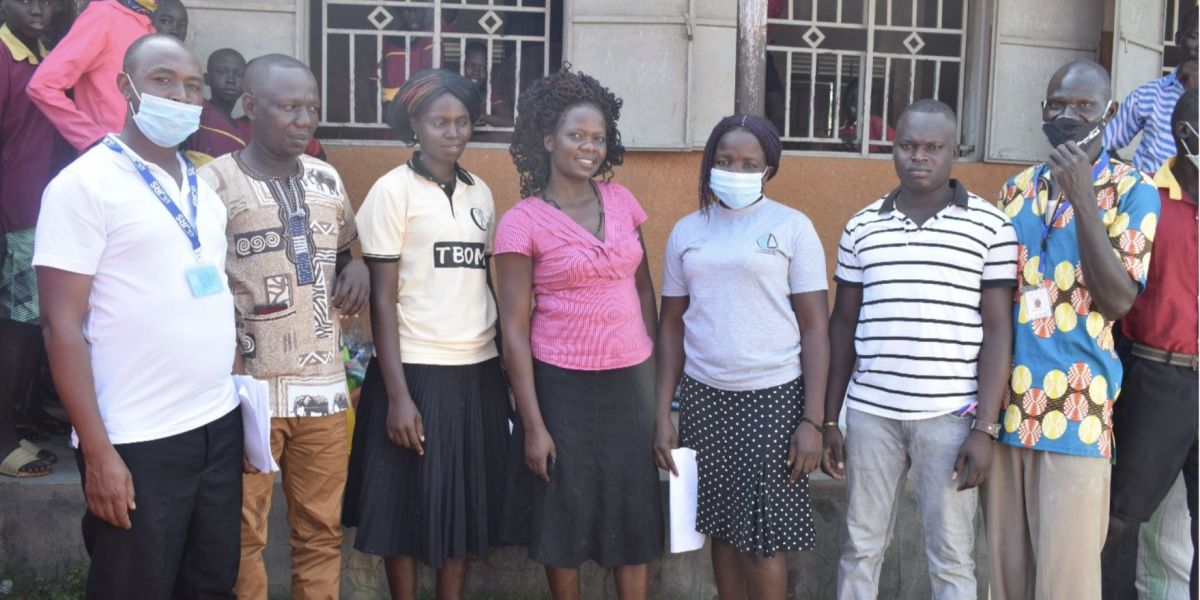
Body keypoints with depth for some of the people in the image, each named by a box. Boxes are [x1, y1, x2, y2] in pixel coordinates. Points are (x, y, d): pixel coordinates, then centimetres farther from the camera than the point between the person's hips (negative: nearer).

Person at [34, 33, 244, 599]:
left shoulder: (204, 190, 13)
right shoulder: (84, 185, -7)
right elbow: (62, 325, -11)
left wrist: (234, 395, 9)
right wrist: (98, 451, -14)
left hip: (220, 427, 6)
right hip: (136, 445, -6)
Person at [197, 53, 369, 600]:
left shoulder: (327, 180, 9)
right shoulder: (213, 182, -7)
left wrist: (357, 269, 0)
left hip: (323, 386, 5)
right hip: (247, 389, -4)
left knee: (321, 530, 13)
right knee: (243, 536, 8)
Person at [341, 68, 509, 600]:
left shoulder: (480, 193, 11)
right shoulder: (394, 190, -4)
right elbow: (383, 299, -8)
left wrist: (503, 371, 8)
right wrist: (397, 394, -13)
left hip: (478, 371, 5)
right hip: (417, 371, -5)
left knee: (465, 508, 12)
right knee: (408, 511, 5)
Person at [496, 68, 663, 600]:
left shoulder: (620, 201, 5)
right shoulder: (521, 223, -8)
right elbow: (514, 328, -8)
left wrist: (655, 369, 9)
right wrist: (533, 424, -10)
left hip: (630, 380, 4)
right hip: (561, 383, -3)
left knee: (637, 517, 10)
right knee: (564, 517, 9)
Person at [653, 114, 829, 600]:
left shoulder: (792, 227, -2)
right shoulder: (687, 232, 8)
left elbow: (815, 328, -4)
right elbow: (672, 326, 10)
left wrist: (813, 420, -11)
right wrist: (663, 415, 4)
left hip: (772, 398, -3)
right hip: (703, 397, 3)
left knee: (763, 539, -1)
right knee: (723, 529, 10)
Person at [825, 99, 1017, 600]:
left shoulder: (989, 227, 0)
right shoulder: (862, 228, 8)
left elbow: (997, 330, -2)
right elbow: (842, 324, 11)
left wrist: (985, 428, -8)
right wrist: (828, 419, 8)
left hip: (950, 417, -2)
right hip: (869, 413, 3)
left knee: (951, 560, 6)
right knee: (861, 548, 10)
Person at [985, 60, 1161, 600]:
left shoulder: (1131, 190, 0)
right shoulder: (1018, 189, 13)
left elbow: (1118, 300, -12)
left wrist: (1081, 200, -17)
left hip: (1077, 411, -4)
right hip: (1005, 406, 4)